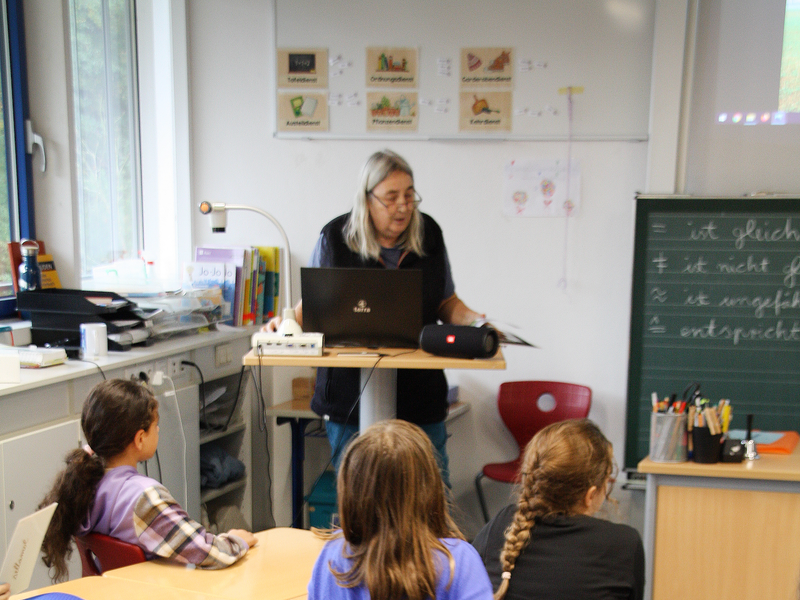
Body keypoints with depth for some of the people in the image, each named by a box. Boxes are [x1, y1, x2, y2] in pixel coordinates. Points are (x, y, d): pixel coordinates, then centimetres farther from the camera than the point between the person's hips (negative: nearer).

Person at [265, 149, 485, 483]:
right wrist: (287, 321, -11)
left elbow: (446, 302, 14)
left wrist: (471, 319, -5)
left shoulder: (428, 233, 4)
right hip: (350, 394, -1)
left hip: (420, 396, 2)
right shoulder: (335, 237, -2)